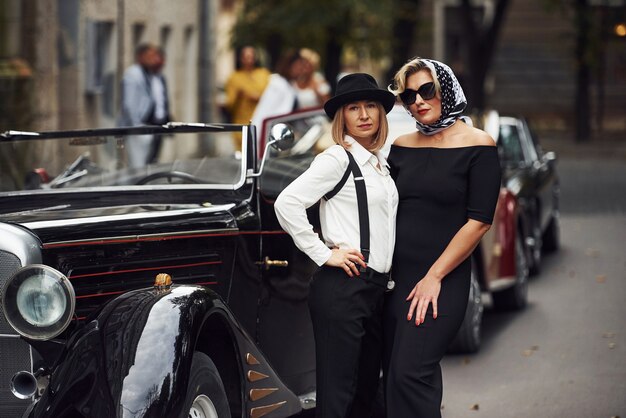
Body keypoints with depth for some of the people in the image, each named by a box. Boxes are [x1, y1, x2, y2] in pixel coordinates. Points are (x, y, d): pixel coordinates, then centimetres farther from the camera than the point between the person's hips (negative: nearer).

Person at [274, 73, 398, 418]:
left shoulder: (379, 164, 16)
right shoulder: (338, 159, -8)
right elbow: (286, 203, -19)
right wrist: (323, 254, -16)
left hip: (376, 287, 9)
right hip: (343, 286, -8)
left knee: (366, 389, 12)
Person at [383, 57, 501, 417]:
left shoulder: (477, 145, -5)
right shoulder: (402, 147, 11)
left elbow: (479, 221, -9)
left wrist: (434, 278, -12)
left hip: (443, 281, -6)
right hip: (395, 277, 6)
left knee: (410, 373, -17)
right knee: (394, 374, 5)